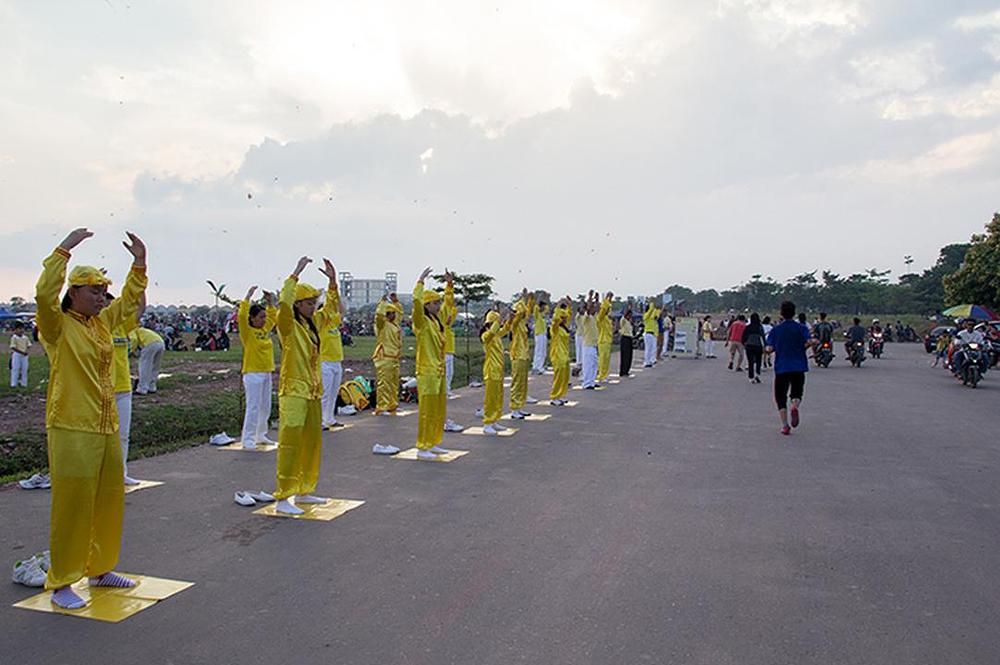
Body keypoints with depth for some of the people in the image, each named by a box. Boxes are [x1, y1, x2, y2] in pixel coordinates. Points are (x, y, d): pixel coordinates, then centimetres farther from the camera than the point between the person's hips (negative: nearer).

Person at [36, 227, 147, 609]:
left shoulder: (102, 322, 12)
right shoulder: (58, 325, -8)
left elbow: (130, 300, 25)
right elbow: (44, 294, -27)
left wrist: (139, 262, 15)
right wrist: (64, 250, -27)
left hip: (106, 428, 8)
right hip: (72, 431, -8)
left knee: (109, 501, 14)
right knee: (71, 506, -3)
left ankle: (100, 568, 29)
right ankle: (60, 584, 8)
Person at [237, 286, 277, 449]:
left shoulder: (265, 330, 11)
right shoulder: (247, 331, -7)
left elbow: (274, 317, 26)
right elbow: (241, 315, -23)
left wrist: (270, 302, 13)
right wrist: (248, 297, -20)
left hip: (267, 373, 7)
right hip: (253, 373, -7)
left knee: (265, 407, 12)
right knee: (253, 407, -8)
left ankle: (261, 436, 22)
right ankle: (248, 439, -3)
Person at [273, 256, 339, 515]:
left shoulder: (313, 323, 11)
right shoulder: (288, 325, -10)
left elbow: (331, 309, 24)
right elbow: (284, 303, -29)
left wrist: (333, 281, 13)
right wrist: (296, 273, -30)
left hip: (313, 393, 8)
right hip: (293, 393, -8)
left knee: (312, 443, 14)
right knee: (290, 443, -8)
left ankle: (304, 491, 26)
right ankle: (283, 498, -4)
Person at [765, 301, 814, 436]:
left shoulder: (775, 330, 1)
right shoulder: (801, 328, 0)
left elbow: (770, 348, -6)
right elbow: (809, 342, -14)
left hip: (781, 368, 0)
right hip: (798, 367, 1)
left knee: (781, 397, 8)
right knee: (797, 393, 16)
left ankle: (785, 425, -2)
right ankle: (795, 406, -19)